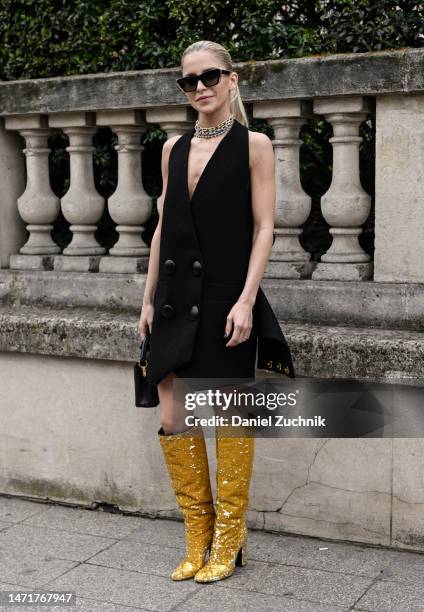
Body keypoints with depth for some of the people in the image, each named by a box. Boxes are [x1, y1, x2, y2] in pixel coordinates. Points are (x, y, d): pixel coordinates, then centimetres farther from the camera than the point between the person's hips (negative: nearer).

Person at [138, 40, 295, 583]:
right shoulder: (174, 148, 13)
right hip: (177, 298, 5)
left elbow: (263, 228, -5)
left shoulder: (254, 145, 0)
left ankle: (229, 542, 17)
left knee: (229, 418, 3)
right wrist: (149, 299, 11)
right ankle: (198, 540, 18)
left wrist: (246, 300, -15)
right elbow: (163, 226, 15)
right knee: (173, 419, 3)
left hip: (225, 298, -5)